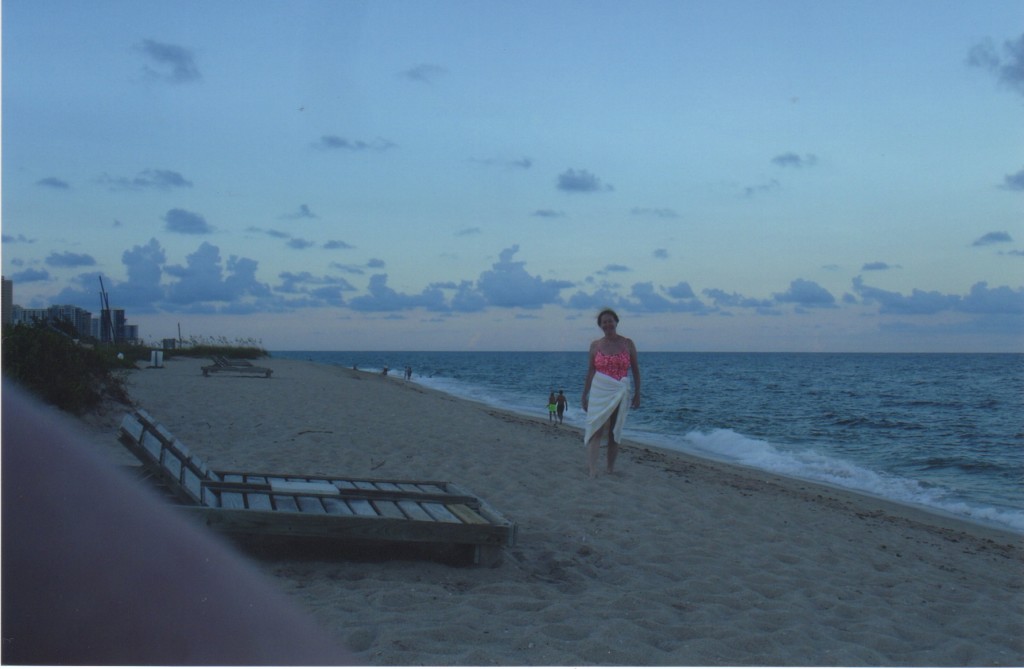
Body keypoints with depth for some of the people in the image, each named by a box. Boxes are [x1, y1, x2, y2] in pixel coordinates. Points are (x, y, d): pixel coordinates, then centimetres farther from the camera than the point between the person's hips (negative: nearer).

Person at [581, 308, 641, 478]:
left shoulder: (627, 343, 2)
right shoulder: (595, 345, 4)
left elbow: (635, 370, 6)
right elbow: (590, 371, 10)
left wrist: (637, 393, 3)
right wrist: (584, 396, 10)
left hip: (620, 393, 1)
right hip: (599, 392, 0)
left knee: (614, 433, 8)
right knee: (596, 430, -12)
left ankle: (611, 469, 19)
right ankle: (592, 471, -21)